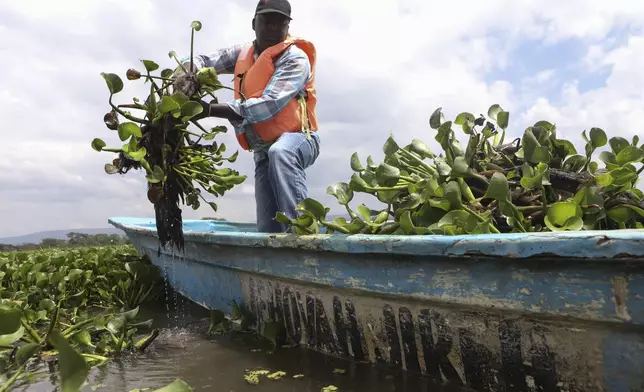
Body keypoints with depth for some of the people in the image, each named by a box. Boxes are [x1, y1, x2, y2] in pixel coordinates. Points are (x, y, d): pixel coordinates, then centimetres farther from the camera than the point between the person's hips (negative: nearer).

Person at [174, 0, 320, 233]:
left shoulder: (295, 58, -14)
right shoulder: (242, 54, 7)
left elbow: (268, 105, -28)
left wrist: (211, 110, -33)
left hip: (298, 138, -6)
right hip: (263, 150, 6)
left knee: (280, 152, -41)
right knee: (267, 227, -3)